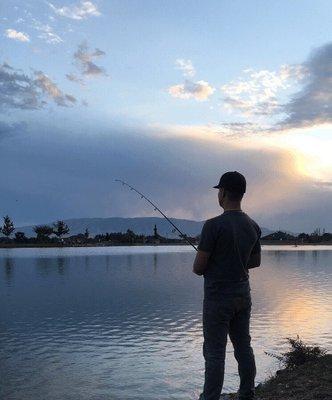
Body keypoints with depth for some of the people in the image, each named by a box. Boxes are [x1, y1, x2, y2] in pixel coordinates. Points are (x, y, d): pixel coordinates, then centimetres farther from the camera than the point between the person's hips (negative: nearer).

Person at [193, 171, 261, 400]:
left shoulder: (214, 225, -18)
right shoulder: (253, 226, 4)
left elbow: (198, 268, -15)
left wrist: (199, 268, 7)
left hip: (218, 299, -7)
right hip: (243, 297, 7)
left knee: (215, 353, 0)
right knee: (244, 348, 15)